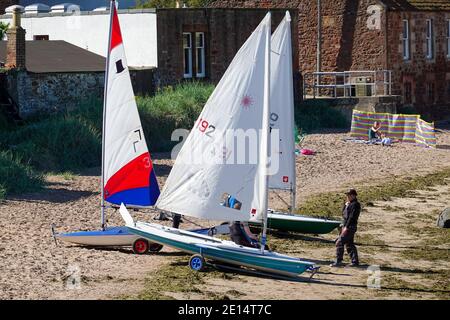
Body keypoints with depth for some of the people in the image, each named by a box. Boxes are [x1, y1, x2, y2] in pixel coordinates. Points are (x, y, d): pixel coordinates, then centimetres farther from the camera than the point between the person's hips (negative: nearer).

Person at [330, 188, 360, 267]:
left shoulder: (355, 205, -14)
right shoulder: (350, 204, 17)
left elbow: (352, 217, -21)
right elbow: (344, 214, 20)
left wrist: (346, 227, -24)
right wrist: (346, 205, 5)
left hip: (350, 227, -10)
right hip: (346, 226, 10)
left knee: (339, 242, -11)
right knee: (349, 244, 14)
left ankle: (338, 261, -9)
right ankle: (355, 261, 18)